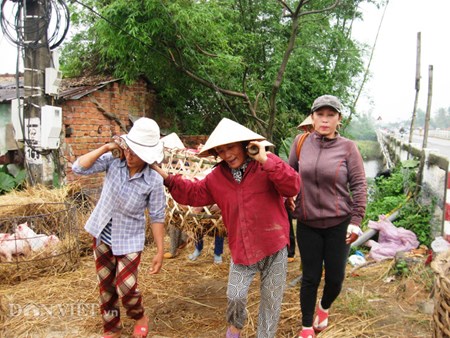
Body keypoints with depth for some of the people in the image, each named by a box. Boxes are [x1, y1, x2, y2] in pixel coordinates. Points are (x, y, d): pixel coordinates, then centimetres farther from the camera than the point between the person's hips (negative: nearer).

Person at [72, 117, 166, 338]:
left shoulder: (153, 181, -20)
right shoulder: (112, 161, -13)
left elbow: (157, 217, -12)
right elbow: (78, 168, -16)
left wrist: (160, 251, -10)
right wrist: (105, 148, -24)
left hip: (129, 240, -3)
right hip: (102, 235, 4)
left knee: (125, 289, -5)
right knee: (106, 286, 15)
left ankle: (139, 317, 30)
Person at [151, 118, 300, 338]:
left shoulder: (268, 165, -12)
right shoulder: (217, 177, 2)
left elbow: (293, 187, -25)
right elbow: (193, 194, 12)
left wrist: (265, 160, -32)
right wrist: (166, 177, 4)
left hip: (274, 246, -2)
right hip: (242, 249, 3)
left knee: (271, 299, 13)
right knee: (235, 296, 3)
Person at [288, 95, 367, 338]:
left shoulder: (347, 147, -7)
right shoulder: (301, 142, -2)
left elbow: (359, 185, -5)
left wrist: (356, 220, -10)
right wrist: (288, 200, 4)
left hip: (339, 223, 0)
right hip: (307, 224, 1)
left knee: (335, 277, 9)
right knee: (310, 277, 9)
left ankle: (324, 308, 43)